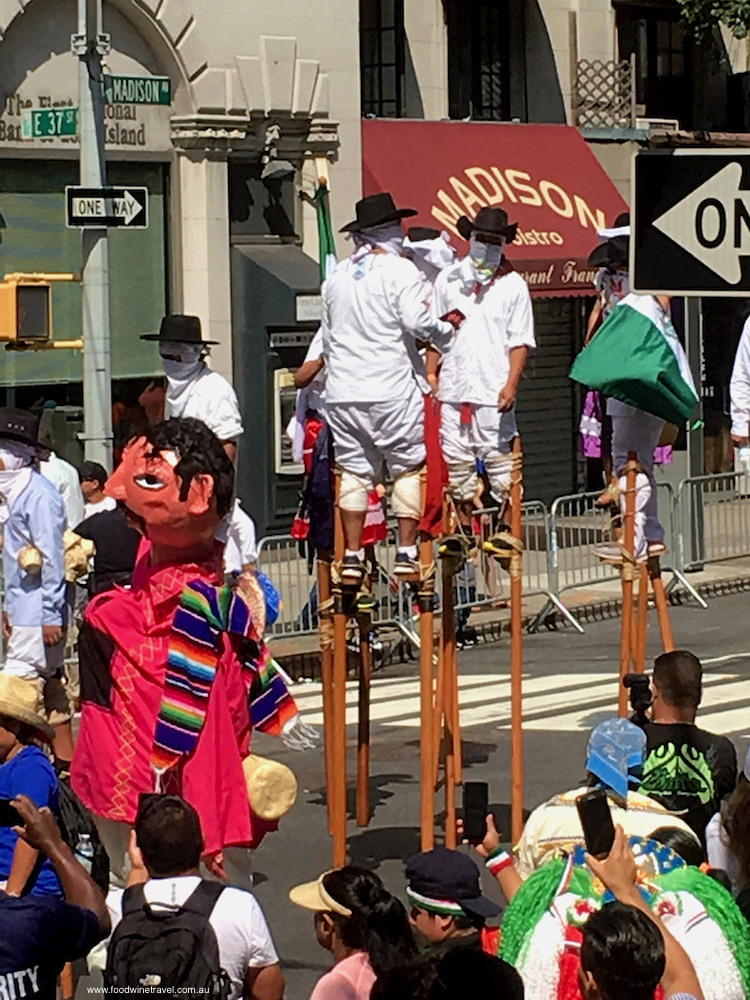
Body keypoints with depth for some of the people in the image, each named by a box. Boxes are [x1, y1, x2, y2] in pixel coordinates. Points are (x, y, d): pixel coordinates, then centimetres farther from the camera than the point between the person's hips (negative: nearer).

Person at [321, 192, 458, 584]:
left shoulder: (336, 276, 13)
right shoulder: (399, 270, -6)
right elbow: (416, 321, -17)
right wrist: (447, 330, 2)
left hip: (342, 393, 5)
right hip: (392, 389, -5)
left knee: (354, 471, 7)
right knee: (407, 467, 5)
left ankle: (352, 555, 5)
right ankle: (406, 552, 1)